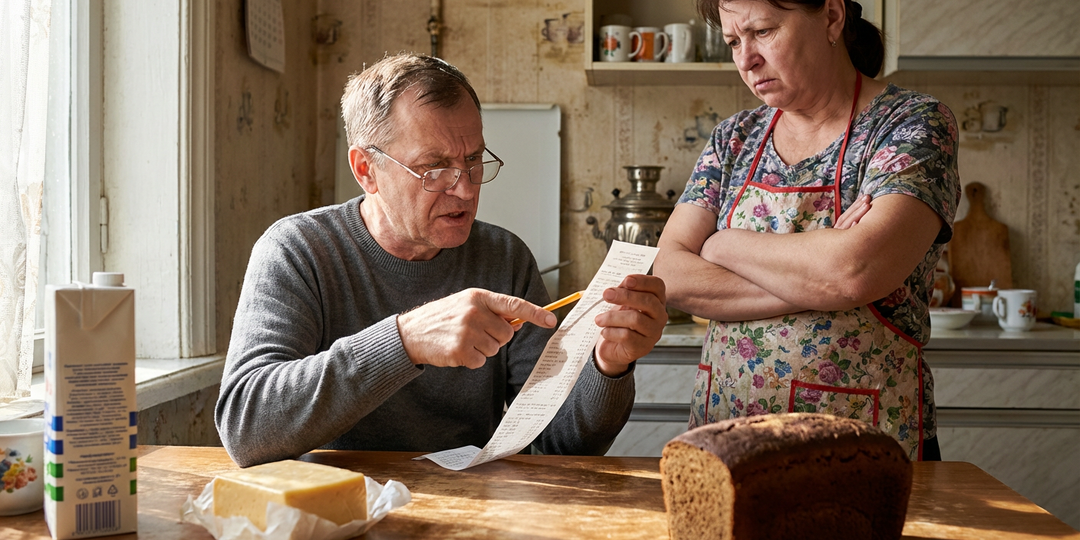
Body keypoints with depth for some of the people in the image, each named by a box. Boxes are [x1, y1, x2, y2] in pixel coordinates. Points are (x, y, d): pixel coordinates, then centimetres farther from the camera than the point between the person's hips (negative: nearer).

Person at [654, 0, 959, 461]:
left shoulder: (916, 123, -9)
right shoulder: (734, 138, 6)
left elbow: (856, 270, -26)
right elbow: (668, 276, -5)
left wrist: (723, 245, -9)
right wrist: (812, 286, -17)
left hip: (863, 445, -4)